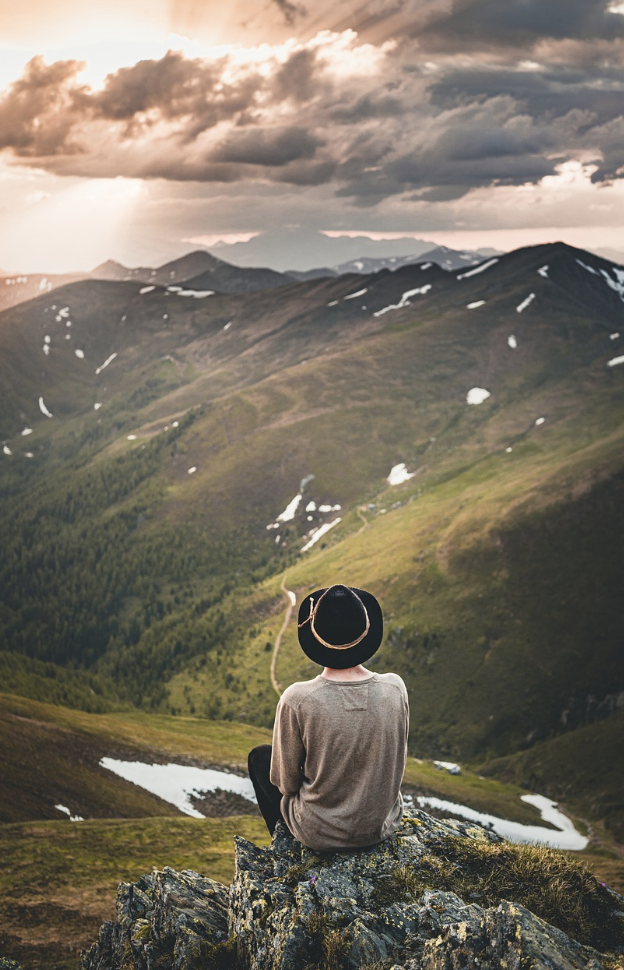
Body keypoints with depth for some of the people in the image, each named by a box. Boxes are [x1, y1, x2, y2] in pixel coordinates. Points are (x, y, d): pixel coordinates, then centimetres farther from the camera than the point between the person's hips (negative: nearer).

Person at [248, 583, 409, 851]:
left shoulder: (297, 700, -27)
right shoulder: (395, 688, -17)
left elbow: (285, 782, -13)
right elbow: (397, 759, 0)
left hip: (320, 835, -3)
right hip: (385, 826, 4)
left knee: (259, 756, 24)